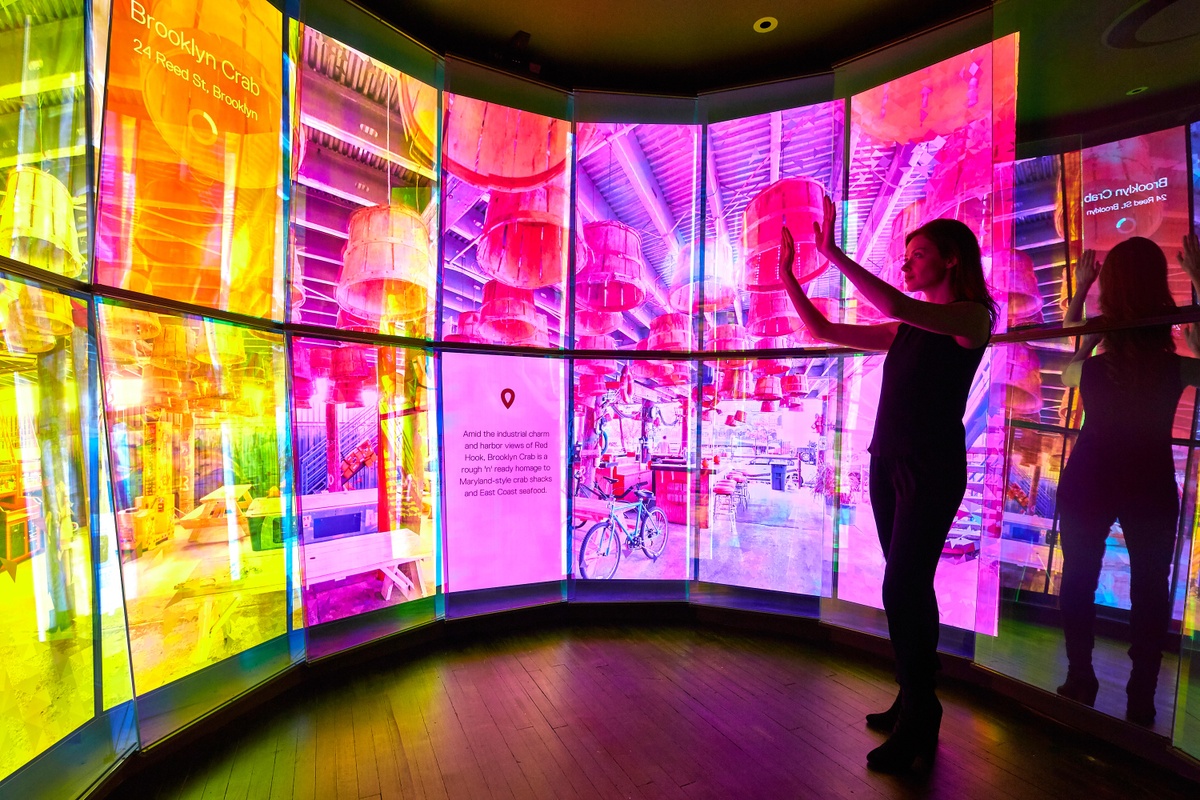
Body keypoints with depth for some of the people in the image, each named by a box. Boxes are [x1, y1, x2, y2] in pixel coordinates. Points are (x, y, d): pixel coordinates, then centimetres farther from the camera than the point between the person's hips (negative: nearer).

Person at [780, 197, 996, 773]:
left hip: (932, 469, -7)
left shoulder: (972, 319, -4)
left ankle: (918, 723, 10)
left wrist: (833, 253, -18)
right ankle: (916, 704, 27)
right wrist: (789, 278, 10)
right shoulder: (906, 331, 15)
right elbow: (825, 331, 16)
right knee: (910, 588, 13)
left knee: (902, 590, -7)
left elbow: (895, 304, -22)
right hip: (886, 463, 7)